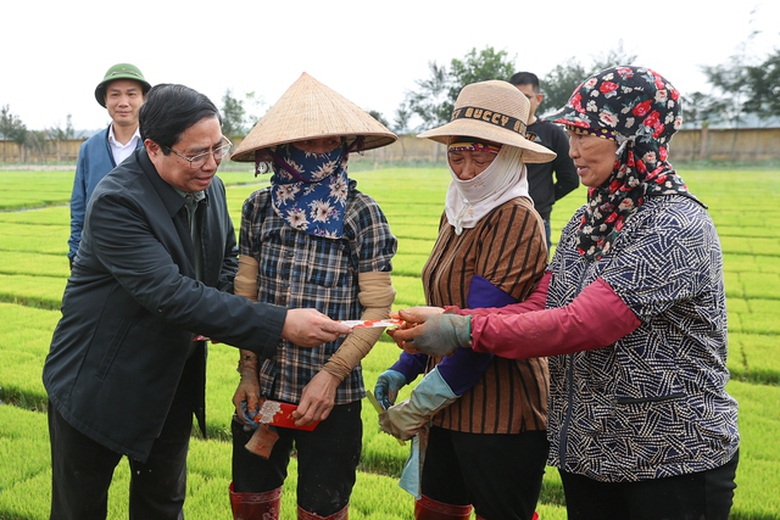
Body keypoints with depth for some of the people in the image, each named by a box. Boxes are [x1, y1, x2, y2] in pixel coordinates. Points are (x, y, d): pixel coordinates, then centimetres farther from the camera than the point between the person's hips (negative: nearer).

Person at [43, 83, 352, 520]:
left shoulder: (211, 188, -4)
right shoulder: (116, 203, -27)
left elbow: (227, 258, 13)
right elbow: (172, 295, -34)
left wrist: (216, 313, -8)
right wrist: (281, 324, -38)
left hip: (175, 381, 6)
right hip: (100, 383, -6)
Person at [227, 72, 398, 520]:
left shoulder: (361, 213, -8)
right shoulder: (259, 208, 2)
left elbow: (377, 309, -9)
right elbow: (245, 298, 5)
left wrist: (331, 374, -16)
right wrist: (249, 372, 0)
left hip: (330, 397, -3)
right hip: (264, 389, 3)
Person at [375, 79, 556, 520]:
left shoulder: (515, 220, -19)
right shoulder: (459, 214, 9)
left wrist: (419, 406, -16)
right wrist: (404, 369, 7)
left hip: (500, 416, -8)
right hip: (452, 410, 8)